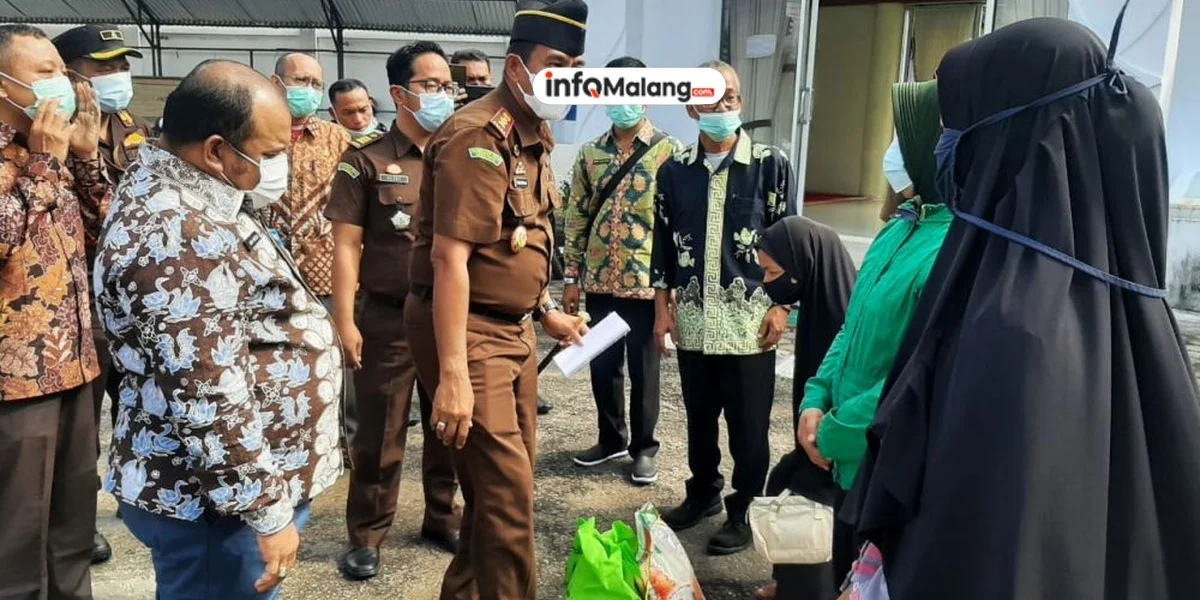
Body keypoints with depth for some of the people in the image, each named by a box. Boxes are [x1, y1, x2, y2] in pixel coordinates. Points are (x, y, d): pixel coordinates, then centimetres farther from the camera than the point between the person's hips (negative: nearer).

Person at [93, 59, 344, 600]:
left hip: (231, 481, 10)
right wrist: (270, 511, -21)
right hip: (215, 503, -10)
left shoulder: (171, 190, 5)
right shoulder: (177, 242, -27)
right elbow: (210, 405, -27)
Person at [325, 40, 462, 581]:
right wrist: (345, 321, -11)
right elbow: (346, 245, -6)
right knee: (379, 434, 7)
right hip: (389, 318, -3)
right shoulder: (366, 159, -4)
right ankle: (366, 535, 23)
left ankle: (442, 518, 33)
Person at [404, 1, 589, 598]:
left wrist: (546, 311, 21)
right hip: (468, 332, -10)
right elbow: (450, 258, -25)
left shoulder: (532, 136, 13)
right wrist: (453, 375, -29)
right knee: (506, 491, -6)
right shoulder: (479, 136, -18)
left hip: (514, 328, 10)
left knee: (510, 478, 19)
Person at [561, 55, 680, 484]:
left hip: (647, 281, -4)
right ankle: (611, 439, 31)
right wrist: (571, 277, 5)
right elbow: (577, 218, 8)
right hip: (600, 280, 4)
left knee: (643, 368, 7)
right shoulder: (590, 154, 6)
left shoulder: (669, 152, -6)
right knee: (603, 364, 13)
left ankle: (644, 447, 22)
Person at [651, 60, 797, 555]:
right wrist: (662, 305, 6)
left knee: (748, 426, 5)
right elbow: (664, 241, 10)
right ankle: (703, 493, 35)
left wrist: (782, 306, -7)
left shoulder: (771, 164, -3)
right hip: (693, 318, 3)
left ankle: (743, 512, 22)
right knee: (699, 417, 16)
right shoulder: (674, 170, 6)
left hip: (750, 319, -3)